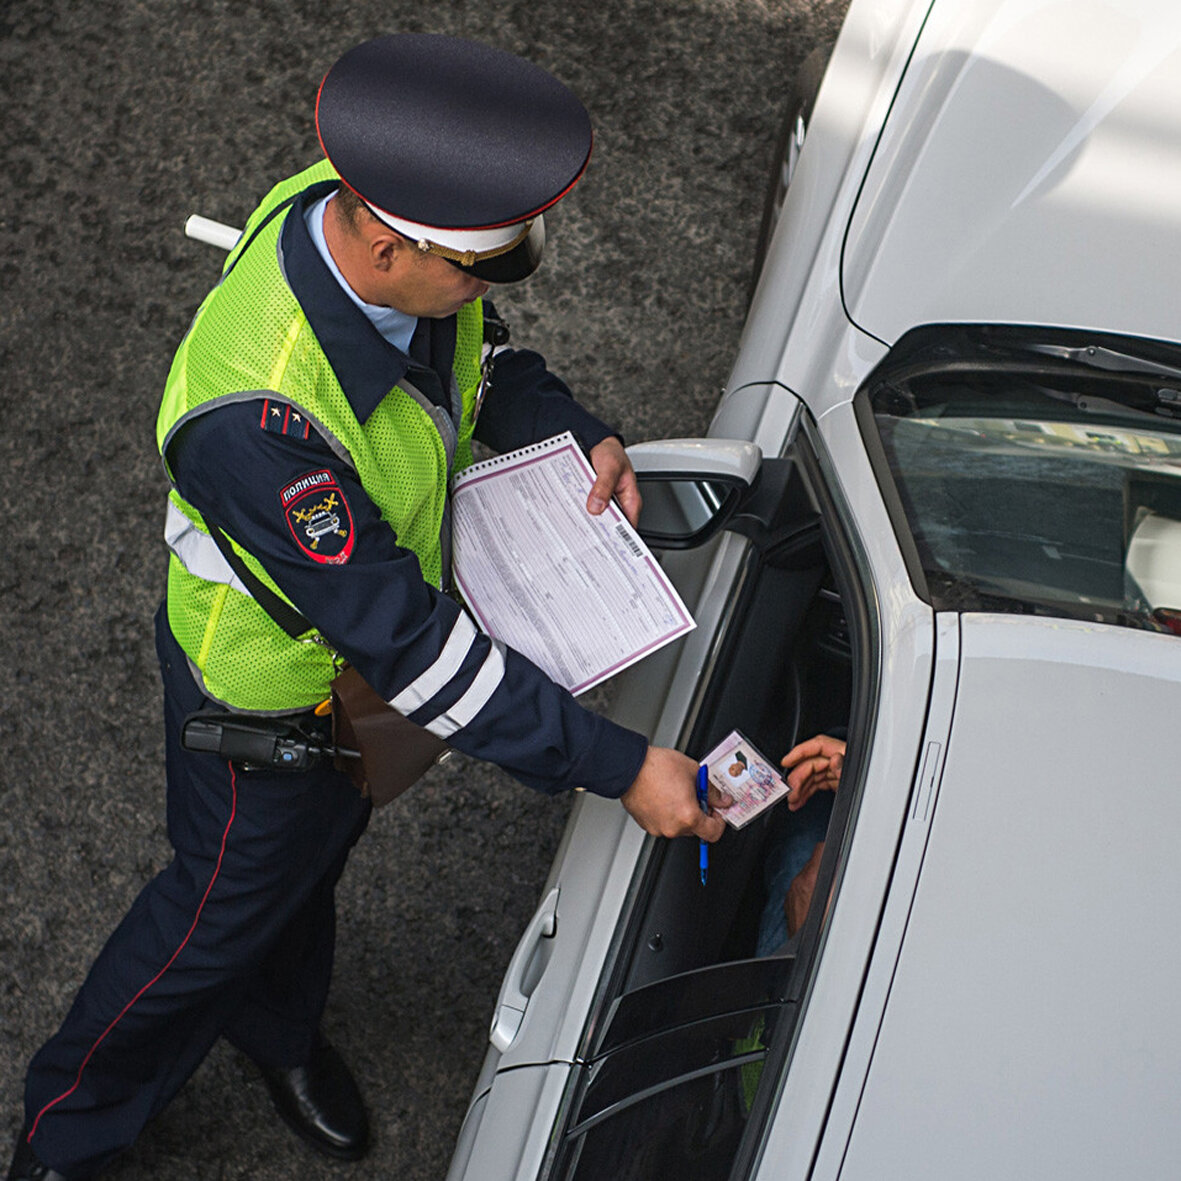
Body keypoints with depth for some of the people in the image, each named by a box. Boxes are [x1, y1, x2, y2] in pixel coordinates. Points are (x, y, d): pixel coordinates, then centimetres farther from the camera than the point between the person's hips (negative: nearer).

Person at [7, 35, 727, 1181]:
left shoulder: (379, 210, -22)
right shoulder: (255, 416, -46)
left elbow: (478, 355, 3)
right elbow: (403, 645, -38)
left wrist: (576, 432, -15)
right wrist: (618, 767, -35)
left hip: (382, 591, 7)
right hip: (273, 682, -7)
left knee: (318, 847, 31)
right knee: (229, 902, 17)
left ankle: (277, 1025, 63)